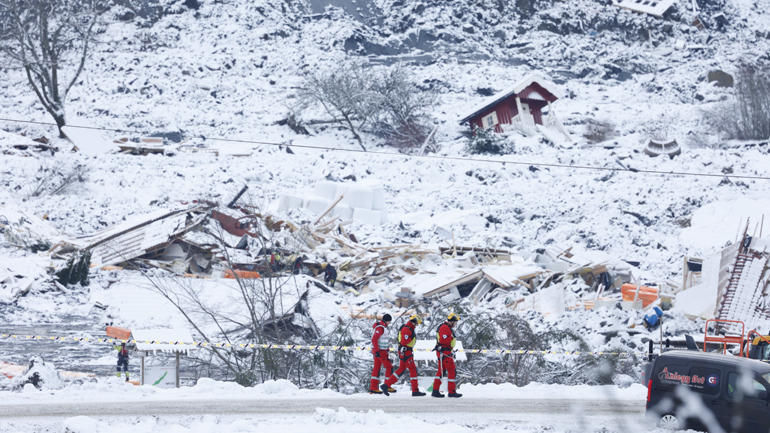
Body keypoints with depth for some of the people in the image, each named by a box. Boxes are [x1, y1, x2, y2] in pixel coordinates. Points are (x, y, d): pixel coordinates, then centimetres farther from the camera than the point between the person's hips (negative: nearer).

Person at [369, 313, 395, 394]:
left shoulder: (384, 327, 15)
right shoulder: (380, 328, -17)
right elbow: (374, 339, -22)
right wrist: (377, 351, -25)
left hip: (378, 351, 10)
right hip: (380, 351, -10)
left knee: (377, 368, 9)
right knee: (389, 367, -5)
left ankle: (373, 388, 9)